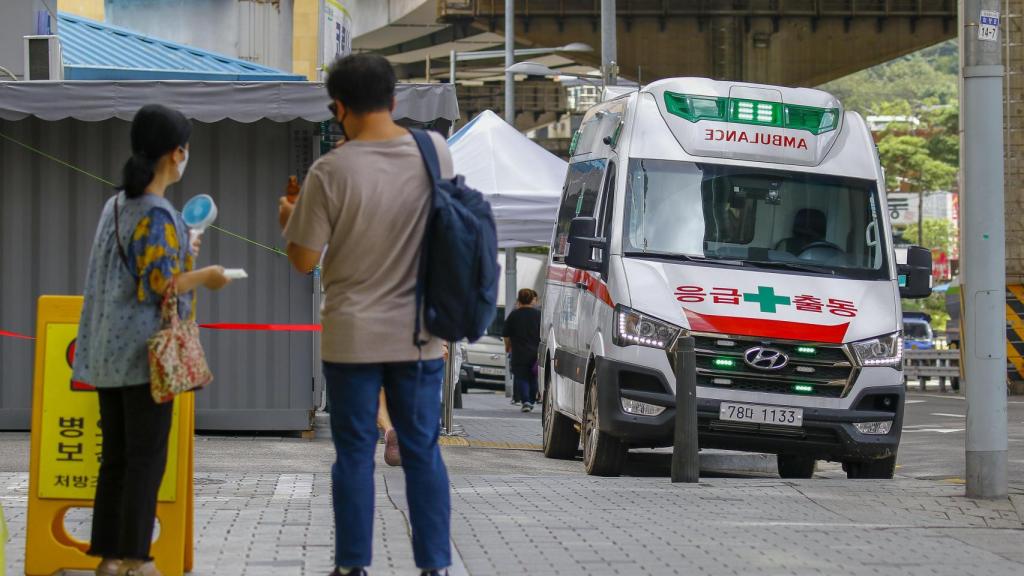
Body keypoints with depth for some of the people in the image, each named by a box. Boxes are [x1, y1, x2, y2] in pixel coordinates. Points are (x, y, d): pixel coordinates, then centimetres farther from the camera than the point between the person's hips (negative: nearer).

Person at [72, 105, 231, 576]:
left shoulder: (115, 206, 10)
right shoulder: (157, 215, -15)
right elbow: (158, 285, -19)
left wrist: (180, 253, 26)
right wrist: (204, 277, -3)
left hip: (107, 351, 8)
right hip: (145, 351, -8)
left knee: (116, 456, 11)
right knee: (147, 458, -1)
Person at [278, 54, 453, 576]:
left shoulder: (330, 171, -14)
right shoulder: (435, 153, -3)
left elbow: (304, 259, -8)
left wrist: (289, 219, 11)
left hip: (352, 336, -3)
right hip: (418, 335, 3)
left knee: (355, 453, 6)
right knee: (423, 452, 9)